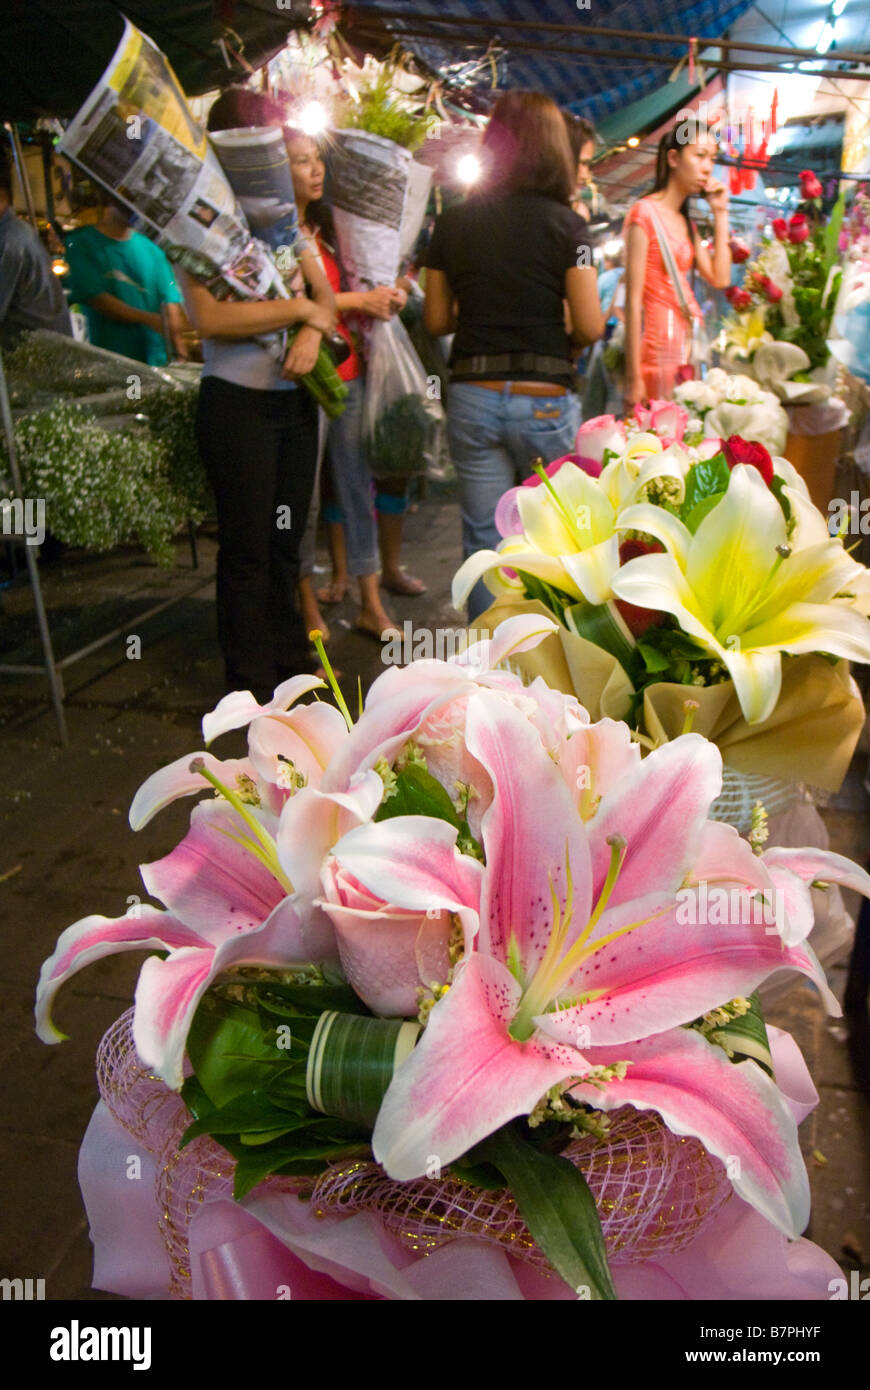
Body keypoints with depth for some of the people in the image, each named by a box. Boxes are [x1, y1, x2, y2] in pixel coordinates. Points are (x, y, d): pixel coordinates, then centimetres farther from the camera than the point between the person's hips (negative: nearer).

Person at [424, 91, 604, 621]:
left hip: (473, 395, 3)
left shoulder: (453, 222, 5)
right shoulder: (564, 223, -5)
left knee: (485, 541, 10)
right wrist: (554, 334, 12)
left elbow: (436, 320, 9)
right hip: (544, 398, -3)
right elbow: (590, 326, -9)